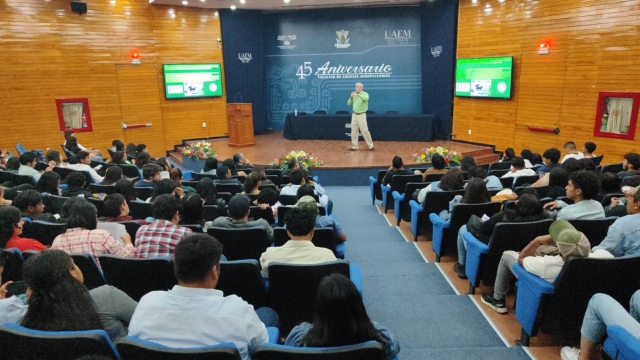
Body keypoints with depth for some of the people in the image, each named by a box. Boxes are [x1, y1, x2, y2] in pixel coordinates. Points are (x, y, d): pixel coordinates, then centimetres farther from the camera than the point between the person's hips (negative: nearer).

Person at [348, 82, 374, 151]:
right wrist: (351, 97, -6)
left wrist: (357, 95, -39)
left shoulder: (365, 94, -6)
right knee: (354, 131, 6)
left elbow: (366, 98, -30)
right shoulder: (354, 95, 11)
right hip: (354, 115, 6)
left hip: (361, 115, -6)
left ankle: (371, 146, 4)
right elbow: (349, 104, 10)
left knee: (365, 131, -6)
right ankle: (354, 146, 12)